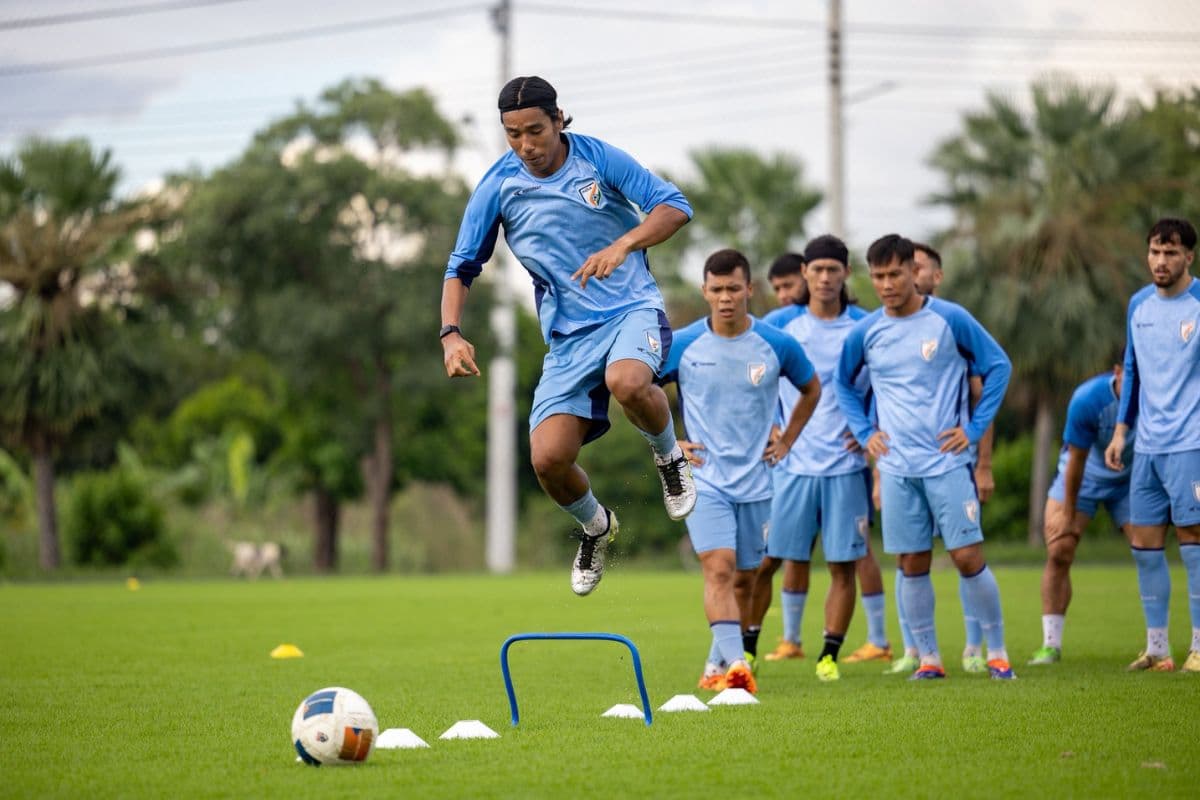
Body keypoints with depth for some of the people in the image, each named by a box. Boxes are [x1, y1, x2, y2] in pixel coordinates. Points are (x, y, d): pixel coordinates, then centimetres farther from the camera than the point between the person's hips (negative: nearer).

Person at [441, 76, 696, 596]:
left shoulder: (599, 159, -6)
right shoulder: (498, 187, -1)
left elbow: (675, 206, -7)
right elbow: (462, 267, 6)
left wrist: (622, 245, -24)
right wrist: (451, 333, -10)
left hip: (632, 308, -2)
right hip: (569, 333, 3)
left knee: (626, 381, -38)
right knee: (548, 458, -14)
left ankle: (669, 456, -3)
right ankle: (595, 526, 21)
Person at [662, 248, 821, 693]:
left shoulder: (778, 346, -2)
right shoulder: (682, 345, -5)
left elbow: (811, 390, 17)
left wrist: (786, 442, 10)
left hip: (755, 481, 2)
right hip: (704, 479, -2)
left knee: (743, 577, 9)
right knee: (718, 567, -19)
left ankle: (718, 664, 26)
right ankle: (734, 664, -28)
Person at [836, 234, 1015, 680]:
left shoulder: (950, 319, -4)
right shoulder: (865, 332, 4)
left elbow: (998, 367, 3)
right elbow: (844, 384, 21)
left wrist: (975, 427, -3)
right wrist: (864, 433, 8)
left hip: (947, 461, -3)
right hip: (896, 467, 3)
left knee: (968, 556, -6)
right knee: (912, 564, 4)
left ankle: (997, 651, 5)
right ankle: (928, 658, 12)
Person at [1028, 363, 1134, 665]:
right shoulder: (1087, 400, -29)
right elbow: (1076, 460, -20)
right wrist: (1068, 515, -14)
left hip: (1131, 480, 1)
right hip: (1083, 479, -1)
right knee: (1059, 552, -12)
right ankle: (1051, 644, -4)